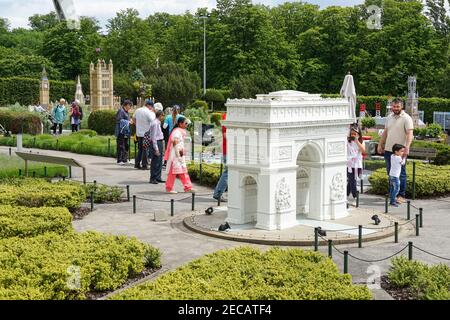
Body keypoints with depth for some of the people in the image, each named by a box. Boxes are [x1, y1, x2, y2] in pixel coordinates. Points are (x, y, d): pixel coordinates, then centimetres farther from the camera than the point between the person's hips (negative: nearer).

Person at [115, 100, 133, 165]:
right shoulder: (121, 111, -11)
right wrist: (128, 122, -16)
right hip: (121, 131, -10)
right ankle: (119, 160, -7)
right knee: (121, 146, -9)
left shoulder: (126, 111, 19)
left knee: (126, 146, 12)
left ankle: (124, 159, 19)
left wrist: (130, 121, 9)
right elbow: (119, 120, -18)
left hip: (125, 131, 10)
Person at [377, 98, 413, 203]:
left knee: (401, 174, -3)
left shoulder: (406, 118, -9)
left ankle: (402, 196, 1)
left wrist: (407, 147, -29)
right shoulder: (389, 117, 13)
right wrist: (380, 145, 18)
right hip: (388, 150, 7)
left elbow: (410, 134, -18)